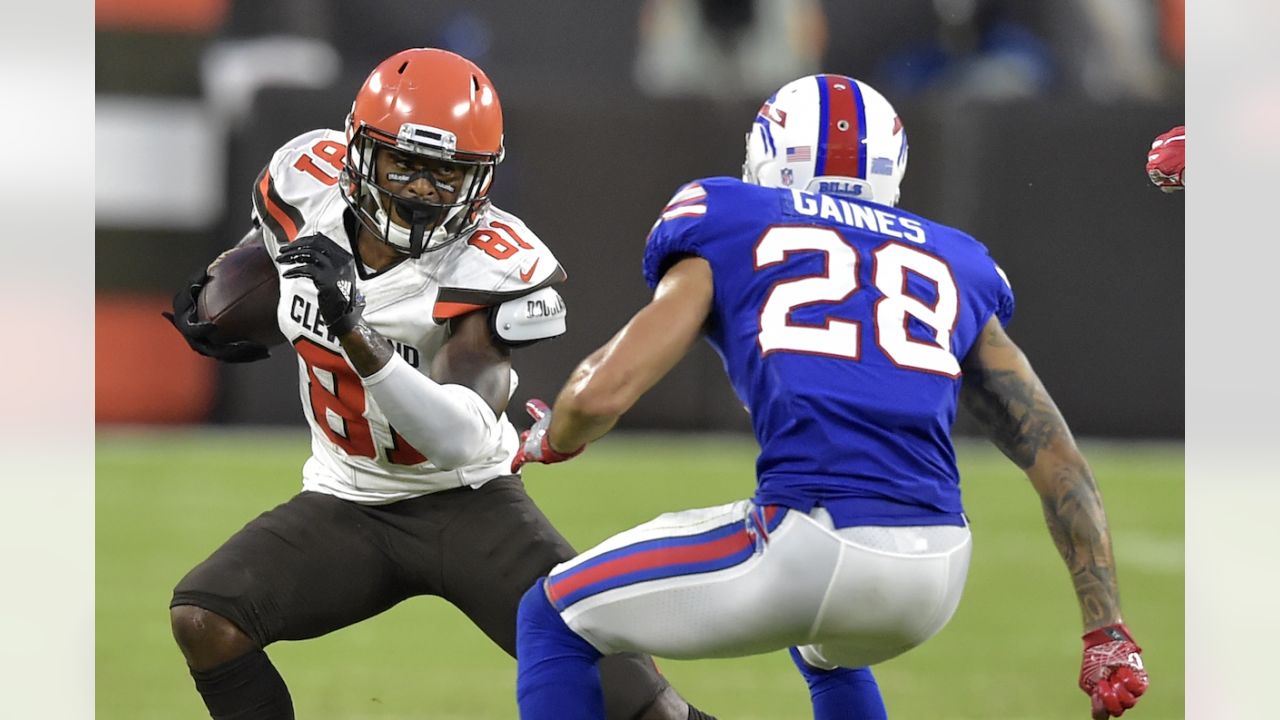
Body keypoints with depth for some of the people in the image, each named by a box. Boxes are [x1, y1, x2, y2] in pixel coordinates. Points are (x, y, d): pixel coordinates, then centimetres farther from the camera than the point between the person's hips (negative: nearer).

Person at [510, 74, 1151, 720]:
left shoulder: (729, 233, 14)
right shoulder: (954, 265, 25)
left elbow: (602, 394, 3)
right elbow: (1057, 461, 20)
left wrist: (550, 440, 26)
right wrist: (1106, 631, 22)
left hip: (807, 548, -5)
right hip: (938, 571, 5)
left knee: (552, 622, 18)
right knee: (828, 653, 41)